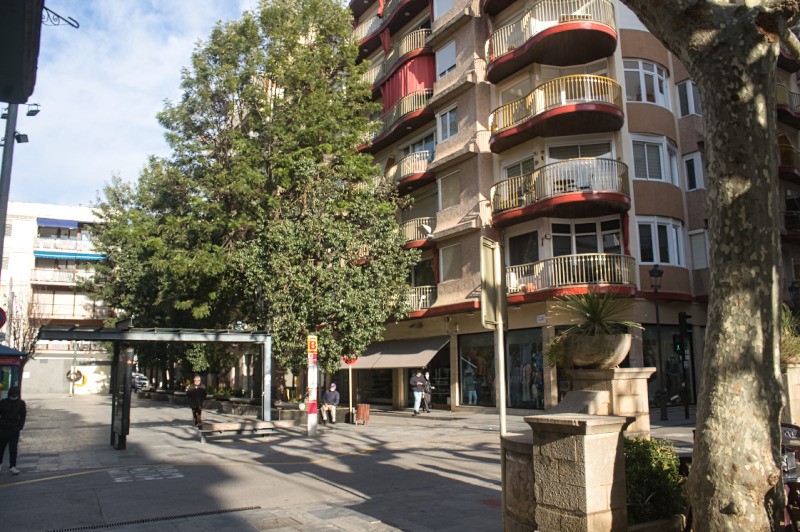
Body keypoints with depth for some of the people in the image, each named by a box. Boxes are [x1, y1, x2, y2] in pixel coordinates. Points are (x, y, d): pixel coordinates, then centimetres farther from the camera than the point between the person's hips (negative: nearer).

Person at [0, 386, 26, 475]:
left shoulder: (21, 403, 1)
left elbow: (22, 416, 8)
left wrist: (20, 426, -3)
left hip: (14, 430, -1)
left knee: (13, 448, -4)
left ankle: (13, 466, -2)